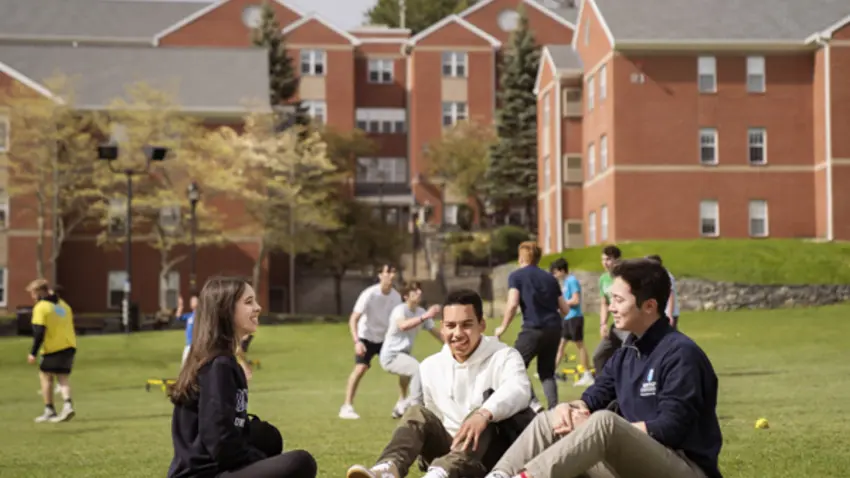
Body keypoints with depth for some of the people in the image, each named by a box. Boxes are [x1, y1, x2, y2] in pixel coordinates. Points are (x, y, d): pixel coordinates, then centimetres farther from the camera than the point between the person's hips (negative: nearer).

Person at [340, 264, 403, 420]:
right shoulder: (369, 294, -24)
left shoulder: (396, 296, -8)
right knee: (360, 368, -23)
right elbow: (353, 320, -26)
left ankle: (402, 404, 16)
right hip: (366, 337, -5)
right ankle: (347, 407, -17)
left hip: (386, 338, 6)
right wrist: (357, 342, -36)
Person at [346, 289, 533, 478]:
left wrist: (484, 414, -48)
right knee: (418, 413, -22)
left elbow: (518, 389, -29)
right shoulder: (430, 366, 9)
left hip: (491, 454, -4)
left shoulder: (503, 356, -6)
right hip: (447, 449, 4)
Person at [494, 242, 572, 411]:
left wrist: (503, 327, 0)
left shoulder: (516, 276, 3)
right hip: (554, 328, 5)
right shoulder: (550, 278, 17)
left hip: (533, 329, -5)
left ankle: (532, 402, -11)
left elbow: (512, 304, -12)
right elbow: (565, 310, 17)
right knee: (547, 372, 16)